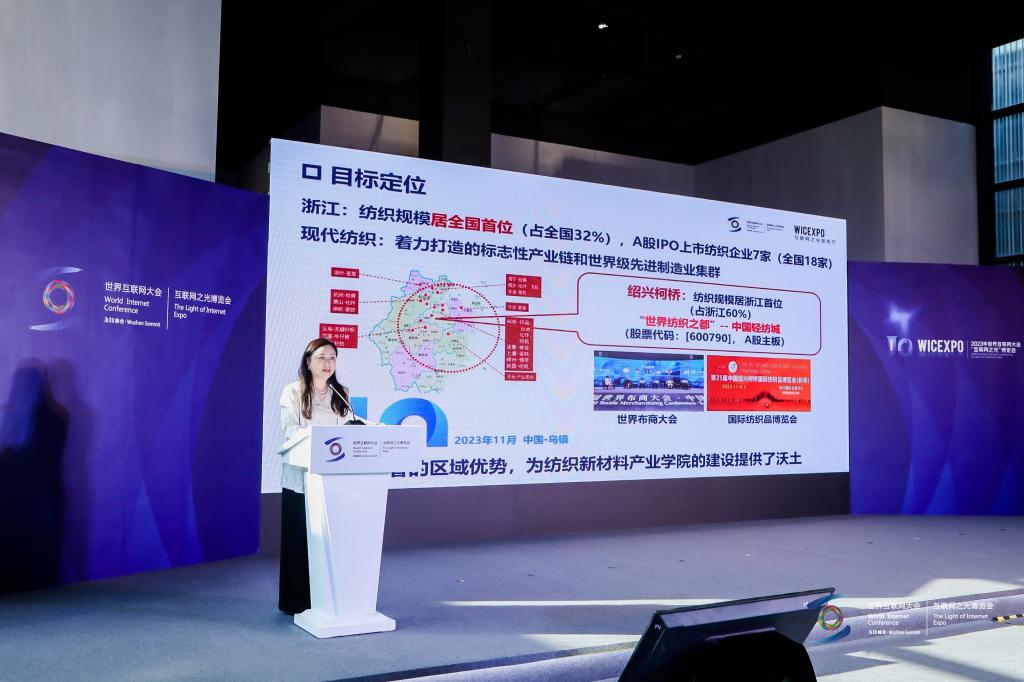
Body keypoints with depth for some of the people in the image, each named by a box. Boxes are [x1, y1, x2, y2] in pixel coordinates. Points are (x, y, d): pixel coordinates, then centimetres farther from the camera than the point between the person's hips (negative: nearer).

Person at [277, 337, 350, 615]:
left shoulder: (342, 394, 15)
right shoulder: (293, 392, 2)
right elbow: (290, 429, -9)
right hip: (301, 477, -3)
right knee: (299, 539, 1)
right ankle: (297, 602, 11)